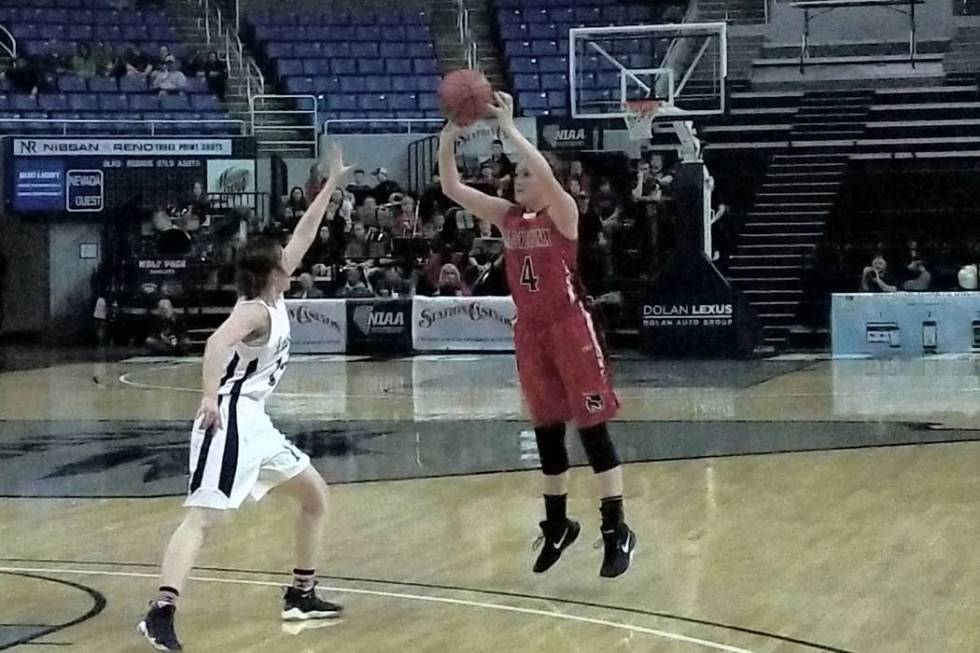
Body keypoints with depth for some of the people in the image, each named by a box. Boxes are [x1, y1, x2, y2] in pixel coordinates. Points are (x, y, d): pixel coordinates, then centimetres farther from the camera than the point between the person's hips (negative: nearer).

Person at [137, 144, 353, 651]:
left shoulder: (274, 299, 13)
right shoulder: (255, 309, -12)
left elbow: (302, 237, 20)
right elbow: (218, 342, -32)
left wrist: (332, 184, 23)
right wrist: (210, 397, -46)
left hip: (254, 421, 10)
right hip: (230, 419, -10)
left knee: (315, 495, 18)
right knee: (202, 516, -20)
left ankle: (301, 596, 23)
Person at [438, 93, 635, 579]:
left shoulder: (562, 212, -8)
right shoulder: (507, 217, 7)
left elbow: (547, 175, -30)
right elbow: (451, 188, 3)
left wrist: (509, 128, -27)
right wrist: (449, 136, -9)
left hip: (569, 326, -6)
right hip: (530, 330, 6)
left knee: (592, 426, -5)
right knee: (546, 430, 13)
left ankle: (617, 531, -2)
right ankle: (557, 525, 26)